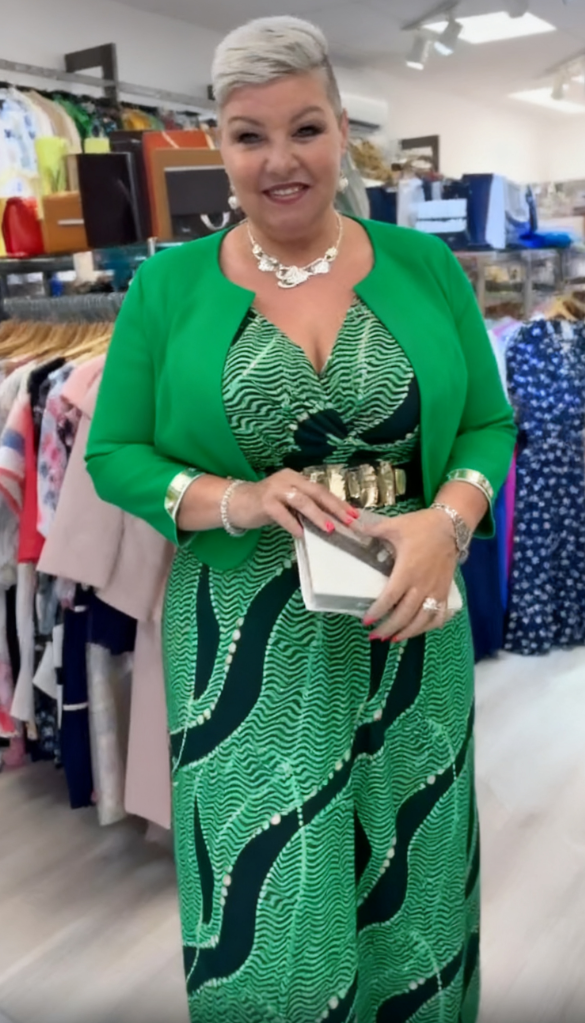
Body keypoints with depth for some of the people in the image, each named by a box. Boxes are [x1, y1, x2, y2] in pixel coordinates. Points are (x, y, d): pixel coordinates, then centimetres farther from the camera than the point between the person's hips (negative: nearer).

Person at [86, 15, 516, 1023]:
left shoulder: (423, 265, 2)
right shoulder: (168, 285, -1)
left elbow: (489, 424, 5)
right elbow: (113, 455, 0)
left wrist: (446, 524, -15)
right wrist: (230, 501, -18)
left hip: (405, 629, 2)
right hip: (245, 643, -1)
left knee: (409, 897, 17)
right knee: (263, 919, 9)